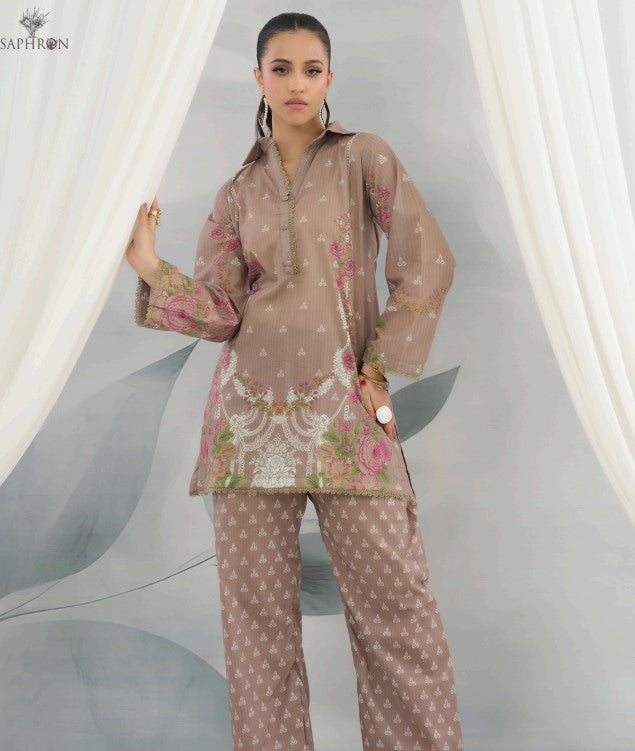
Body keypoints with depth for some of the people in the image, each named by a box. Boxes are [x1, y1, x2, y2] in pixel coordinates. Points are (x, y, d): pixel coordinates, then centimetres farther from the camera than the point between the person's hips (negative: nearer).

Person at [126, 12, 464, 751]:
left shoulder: (363, 157, 6)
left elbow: (428, 263, -1)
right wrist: (150, 265, -7)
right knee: (255, 604, 6)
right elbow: (220, 310, 6)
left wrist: (380, 366, -3)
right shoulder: (238, 191, 14)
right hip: (249, 409, 3)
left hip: (341, 410, -2)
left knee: (393, 598, 0)